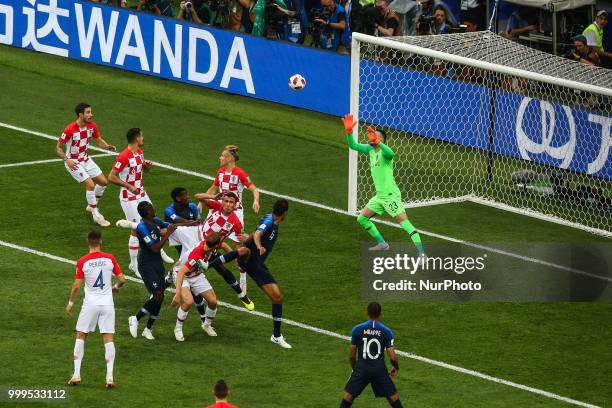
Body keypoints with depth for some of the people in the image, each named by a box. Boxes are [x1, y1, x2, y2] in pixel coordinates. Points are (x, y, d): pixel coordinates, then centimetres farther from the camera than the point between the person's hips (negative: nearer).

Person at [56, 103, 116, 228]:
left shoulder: (91, 126, -8)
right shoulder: (70, 130, -26)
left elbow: (99, 140, 5)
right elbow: (58, 147, -18)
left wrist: (107, 146, -17)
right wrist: (67, 160, -34)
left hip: (85, 159, 7)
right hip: (73, 162, -7)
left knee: (103, 182, 8)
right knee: (90, 185, -17)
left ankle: (92, 205, 32)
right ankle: (96, 216, -4)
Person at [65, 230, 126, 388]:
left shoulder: (82, 261, -8)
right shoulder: (110, 259, -3)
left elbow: (76, 286, -6)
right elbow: (122, 279, 0)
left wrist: (70, 303, 8)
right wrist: (115, 287, 23)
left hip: (90, 304, -1)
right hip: (107, 304, 1)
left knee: (80, 337, 12)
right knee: (108, 339, 3)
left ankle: (77, 374, 7)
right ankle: (109, 376, -3)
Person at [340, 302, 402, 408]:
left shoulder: (357, 329, 1)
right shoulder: (386, 331, 1)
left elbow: (351, 355, 7)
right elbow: (392, 357, -2)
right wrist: (396, 368, 19)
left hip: (361, 368, 0)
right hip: (379, 369, 0)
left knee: (348, 397, 10)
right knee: (394, 399, 11)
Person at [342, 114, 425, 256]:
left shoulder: (384, 151, -15)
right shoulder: (370, 149, 9)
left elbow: (390, 154, -38)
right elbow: (353, 146, 11)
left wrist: (376, 141, -50)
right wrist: (349, 131, -6)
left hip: (391, 195, -9)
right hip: (379, 195, 9)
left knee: (403, 221, -17)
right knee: (362, 218, 14)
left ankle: (421, 253, -24)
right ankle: (382, 244, 24)